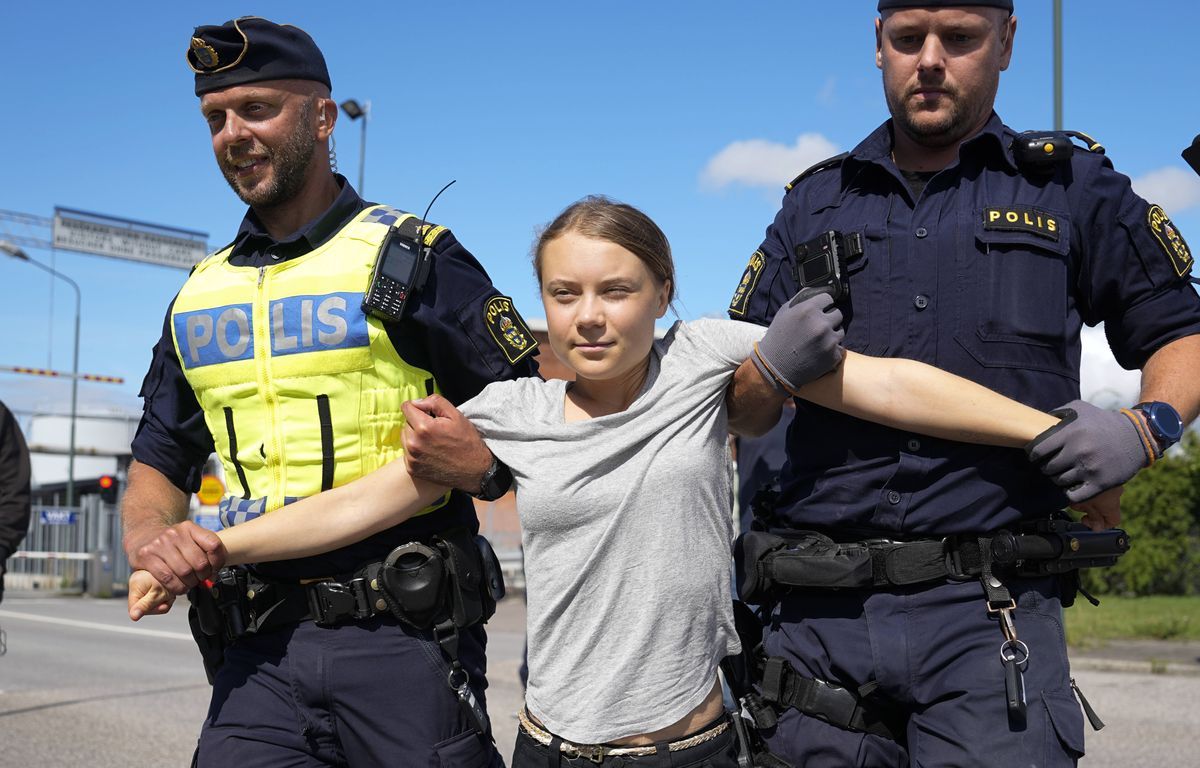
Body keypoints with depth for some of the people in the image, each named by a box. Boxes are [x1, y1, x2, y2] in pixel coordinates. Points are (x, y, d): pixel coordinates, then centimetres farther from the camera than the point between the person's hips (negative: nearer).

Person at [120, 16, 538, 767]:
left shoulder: (412, 256, 0)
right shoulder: (201, 294, 16)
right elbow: (159, 464, 20)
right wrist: (149, 537, -2)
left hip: (404, 641, -4)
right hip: (259, 655, 4)